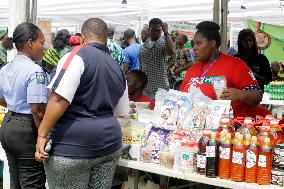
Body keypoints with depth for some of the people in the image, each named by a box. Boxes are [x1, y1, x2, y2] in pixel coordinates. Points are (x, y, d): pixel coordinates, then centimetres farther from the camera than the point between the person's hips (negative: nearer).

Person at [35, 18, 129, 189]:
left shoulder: (79, 56, -8)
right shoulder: (118, 70, 14)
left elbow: (59, 100, -19)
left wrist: (42, 134, -14)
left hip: (74, 144, -7)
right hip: (110, 144, 7)